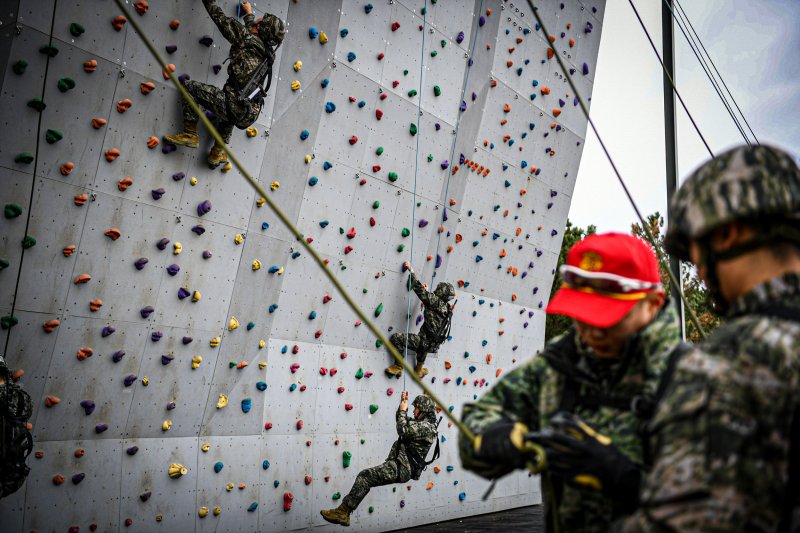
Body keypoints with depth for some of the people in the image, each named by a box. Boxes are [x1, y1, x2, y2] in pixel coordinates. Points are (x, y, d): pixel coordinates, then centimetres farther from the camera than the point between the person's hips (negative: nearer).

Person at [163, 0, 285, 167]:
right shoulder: (267, 53, 17)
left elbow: (219, 17, 5)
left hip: (234, 106, -7)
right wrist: (249, 13, 51)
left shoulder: (247, 39, -3)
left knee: (189, 86, 8)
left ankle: (190, 134, 8)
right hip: (250, 115, 8)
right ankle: (218, 152, 33)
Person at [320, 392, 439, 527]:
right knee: (364, 479, 9)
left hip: (402, 467, -11)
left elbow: (403, 430, -20)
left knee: (365, 476, -18)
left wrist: (403, 410, -7)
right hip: (401, 466, 11)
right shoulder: (421, 423, 19)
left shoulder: (426, 426, -12)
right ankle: (344, 514, 9)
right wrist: (403, 403, 18)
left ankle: (342, 512, -16)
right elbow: (400, 420, 32)